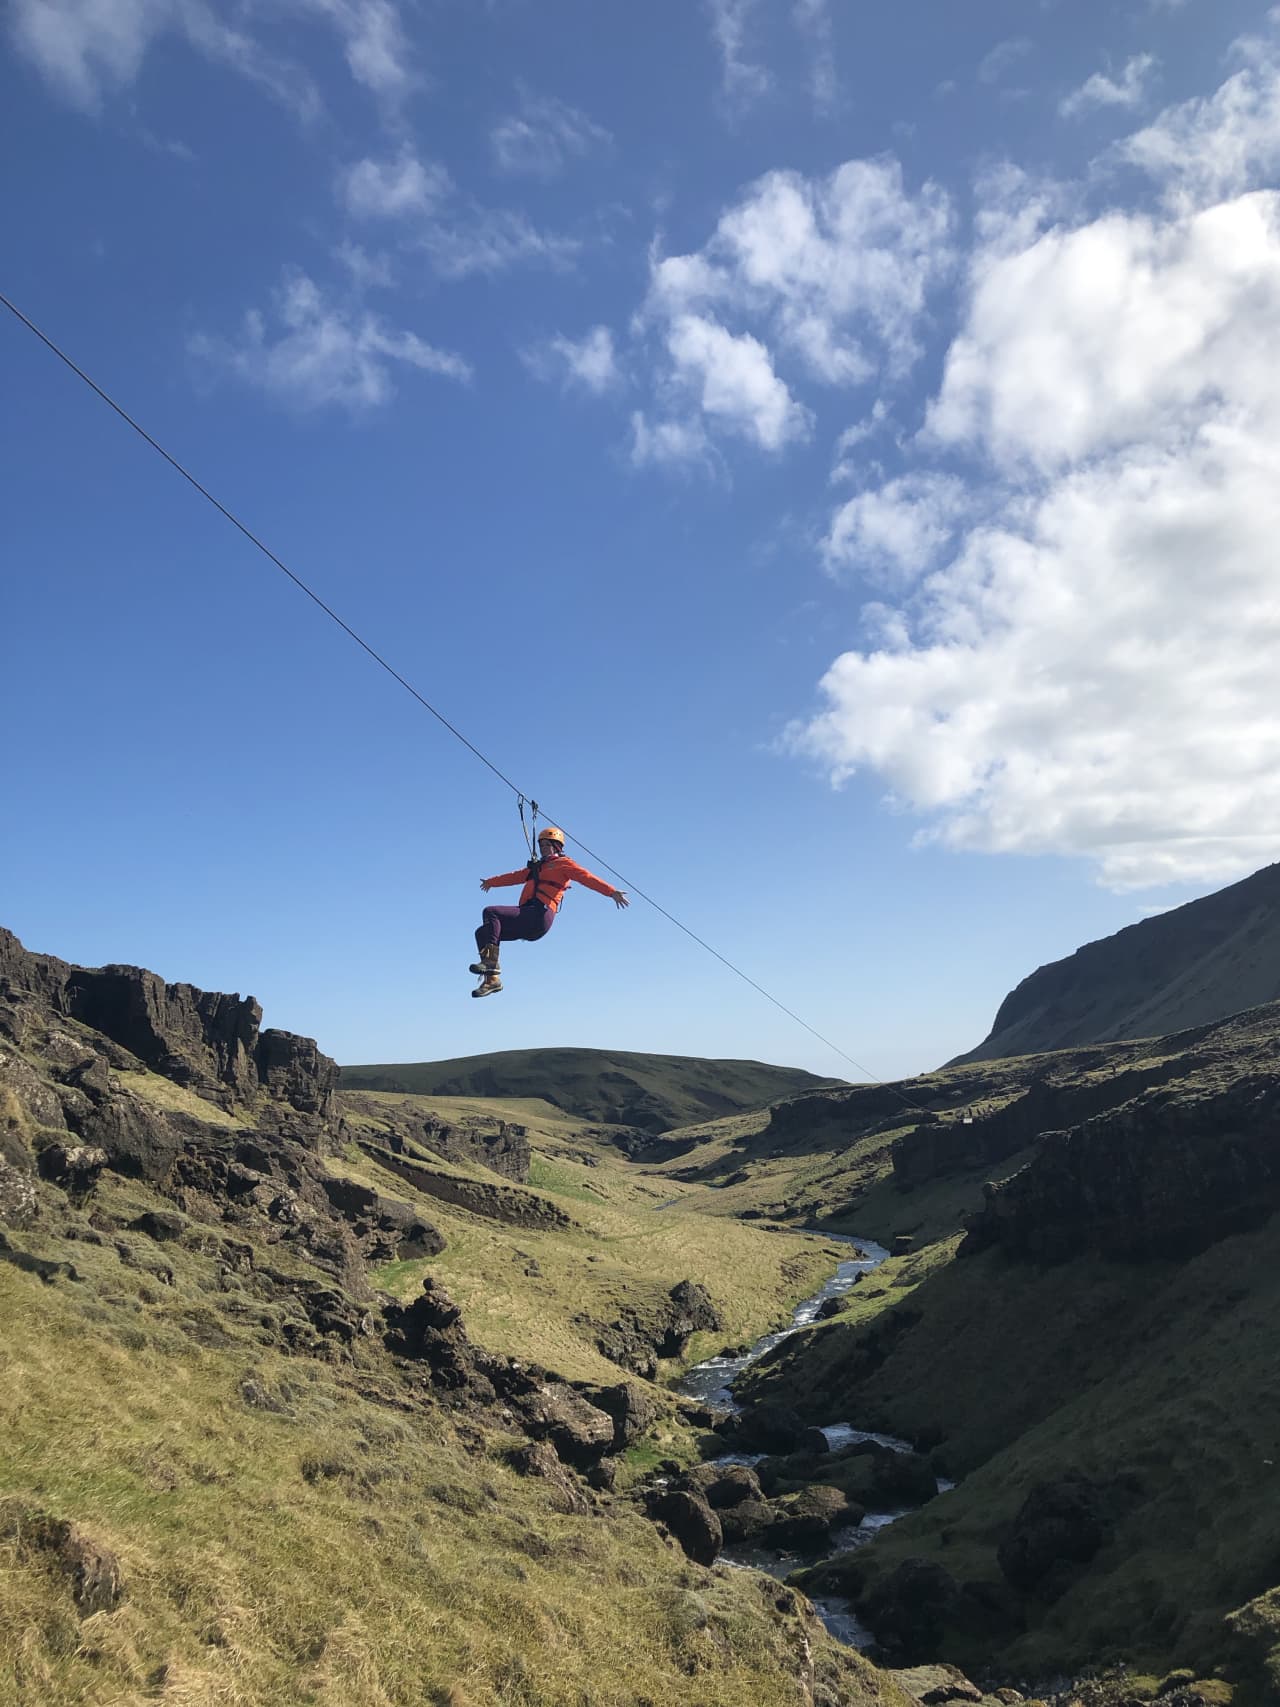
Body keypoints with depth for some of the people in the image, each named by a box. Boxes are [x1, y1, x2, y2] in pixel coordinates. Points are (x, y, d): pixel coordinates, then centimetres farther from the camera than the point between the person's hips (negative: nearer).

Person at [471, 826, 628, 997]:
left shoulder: (563, 864, 7)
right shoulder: (537, 866, 30)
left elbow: (586, 877, -7)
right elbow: (515, 876, 45)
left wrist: (611, 891, -22)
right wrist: (491, 882, 58)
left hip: (539, 916, -8)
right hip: (527, 918, 8)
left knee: (491, 913, -21)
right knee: (482, 933, 1)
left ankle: (491, 961, -25)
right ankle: (491, 980, -6)